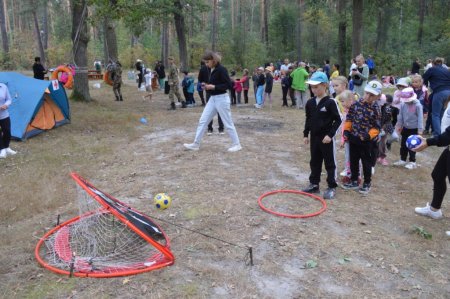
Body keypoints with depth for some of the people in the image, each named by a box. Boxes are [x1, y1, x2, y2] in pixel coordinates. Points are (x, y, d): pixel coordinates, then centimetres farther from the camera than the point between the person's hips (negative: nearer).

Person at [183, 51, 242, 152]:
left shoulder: (221, 70, -16)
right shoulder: (210, 70, 9)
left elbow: (228, 84, -19)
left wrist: (213, 87, -21)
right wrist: (207, 85, 0)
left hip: (222, 99, -8)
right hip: (212, 98, 9)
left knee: (228, 123, 0)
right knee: (202, 121, 6)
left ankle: (236, 145, 13)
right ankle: (196, 144, 13)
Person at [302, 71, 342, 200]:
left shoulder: (330, 102, -14)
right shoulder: (310, 102, 4)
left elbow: (338, 120, -12)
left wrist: (330, 134, -17)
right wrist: (306, 134, 11)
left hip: (326, 138, -6)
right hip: (314, 137, 6)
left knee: (330, 163, 4)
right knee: (314, 162, 14)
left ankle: (332, 187, 13)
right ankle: (314, 184, 26)